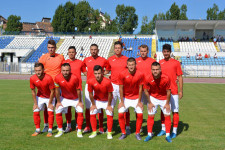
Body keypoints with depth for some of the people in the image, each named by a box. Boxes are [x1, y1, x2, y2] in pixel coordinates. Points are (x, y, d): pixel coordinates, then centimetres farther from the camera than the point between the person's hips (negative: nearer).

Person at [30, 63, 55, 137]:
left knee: (50, 112, -12)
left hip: (50, 97, -3)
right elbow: (33, 92, -8)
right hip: (40, 97, 3)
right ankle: (37, 130, 13)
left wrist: (50, 103, -15)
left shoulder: (48, 78, -31)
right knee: (36, 112, -3)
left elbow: (52, 91, -20)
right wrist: (35, 103, -7)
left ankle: (50, 131, 2)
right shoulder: (32, 78, -21)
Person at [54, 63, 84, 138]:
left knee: (80, 112, -15)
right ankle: (60, 130, 12)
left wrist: (80, 102, -9)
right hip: (64, 98, 2)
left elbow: (78, 90, -17)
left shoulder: (75, 78, -29)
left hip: (75, 98, -2)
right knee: (58, 112, -7)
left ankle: (79, 131, 2)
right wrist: (58, 102, -2)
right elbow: (57, 90, -8)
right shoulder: (58, 78, -22)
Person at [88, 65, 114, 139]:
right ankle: (94, 132, 11)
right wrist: (93, 104, -4)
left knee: (110, 115, -11)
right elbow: (90, 94, -10)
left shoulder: (107, 82, -32)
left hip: (107, 100, -2)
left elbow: (110, 94, -20)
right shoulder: (91, 81, -24)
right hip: (97, 100, 2)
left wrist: (109, 105, -11)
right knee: (92, 114, -5)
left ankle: (109, 133, 5)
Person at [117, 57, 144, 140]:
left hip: (136, 98, 0)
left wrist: (139, 101, -6)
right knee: (120, 113, -11)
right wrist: (122, 101, -7)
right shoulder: (122, 74, -16)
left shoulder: (140, 74, -16)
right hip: (125, 98, 0)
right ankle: (123, 133, 7)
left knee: (140, 114, -12)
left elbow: (140, 89, -8)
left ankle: (137, 133, 8)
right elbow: (121, 89, -9)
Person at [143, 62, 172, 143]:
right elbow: (146, 91, -8)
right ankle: (149, 134, 16)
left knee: (167, 116, -1)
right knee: (150, 116, 1)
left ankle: (168, 135, 13)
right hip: (153, 98, 1)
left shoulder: (166, 78, -27)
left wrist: (167, 103, -7)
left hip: (164, 98, 0)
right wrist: (149, 103, -4)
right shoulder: (148, 78, -24)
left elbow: (168, 91, -13)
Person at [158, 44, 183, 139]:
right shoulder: (160, 63, 6)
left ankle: (174, 131, 12)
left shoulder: (176, 63, -2)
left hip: (173, 91, -3)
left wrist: (181, 91, -5)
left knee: (175, 111, 1)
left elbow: (180, 77, -1)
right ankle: (163, 129, 24)